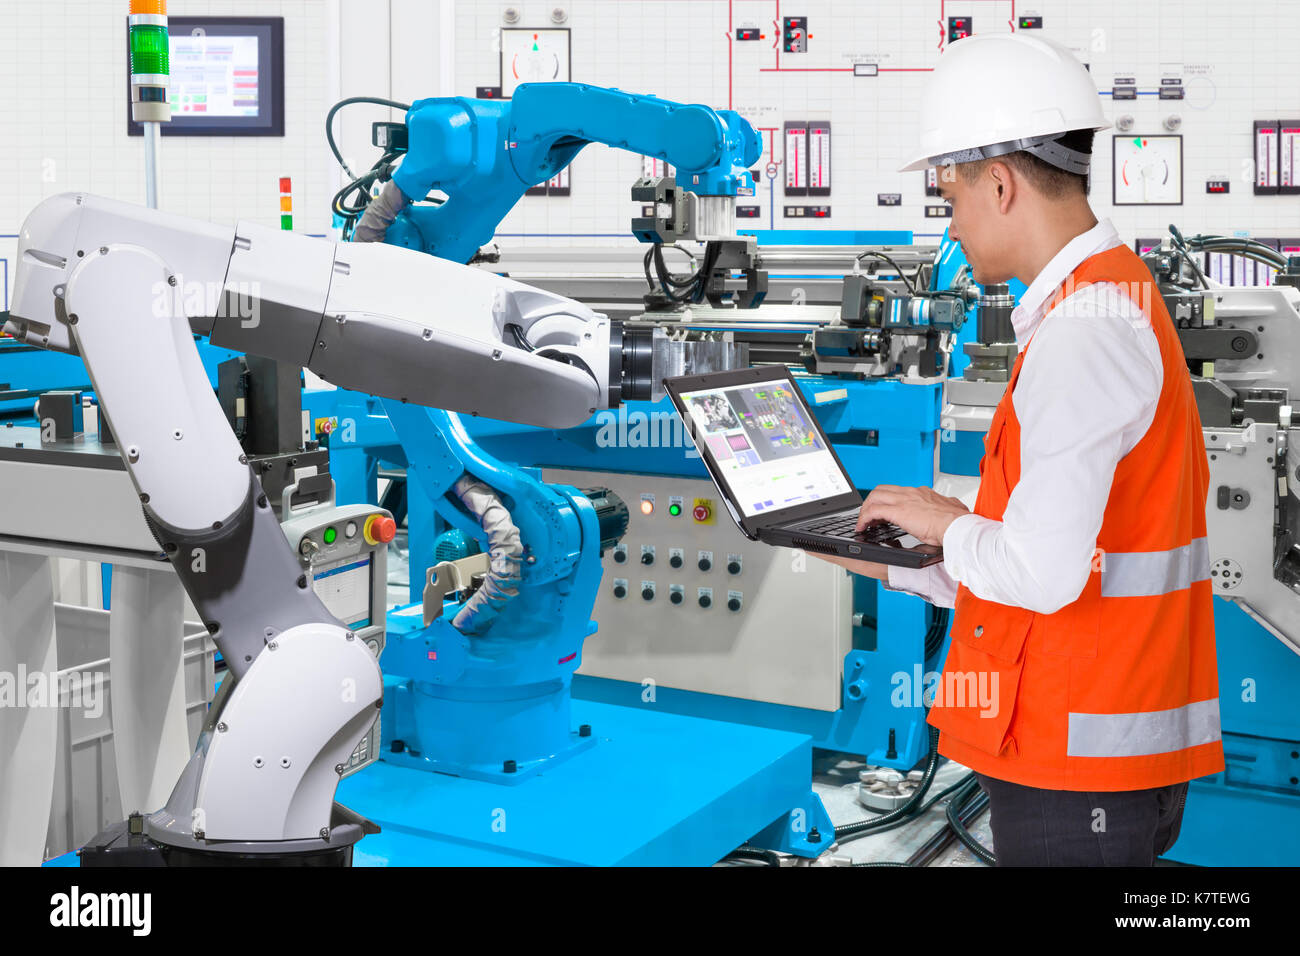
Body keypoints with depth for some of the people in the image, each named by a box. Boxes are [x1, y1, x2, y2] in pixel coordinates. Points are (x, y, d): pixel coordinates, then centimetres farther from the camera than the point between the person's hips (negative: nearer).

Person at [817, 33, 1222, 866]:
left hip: (1080, 757, -10)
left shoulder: (1083, 333, -19)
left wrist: (950, 523, -6)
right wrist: (898, 568, 19)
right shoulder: (1118, 300, 14)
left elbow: (1042, 571, -26)